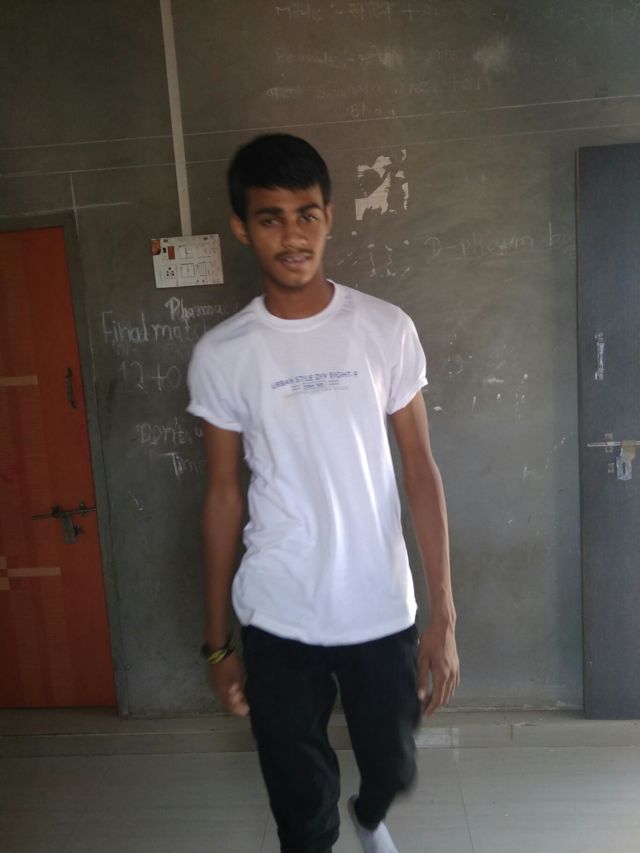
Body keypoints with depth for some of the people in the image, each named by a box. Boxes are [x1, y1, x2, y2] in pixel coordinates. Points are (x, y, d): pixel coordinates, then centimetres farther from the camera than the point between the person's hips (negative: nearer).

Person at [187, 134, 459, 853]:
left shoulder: (387, 330, -6)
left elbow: (420, 472, -3)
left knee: (394, 772, 21)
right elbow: (224, 496, 0)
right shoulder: (220, 355, -6)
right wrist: (217, 641, 4)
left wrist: (443, 616, -5)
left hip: (383, 612, 1)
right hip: (277, 620, 0)